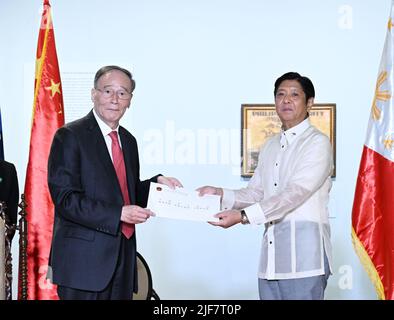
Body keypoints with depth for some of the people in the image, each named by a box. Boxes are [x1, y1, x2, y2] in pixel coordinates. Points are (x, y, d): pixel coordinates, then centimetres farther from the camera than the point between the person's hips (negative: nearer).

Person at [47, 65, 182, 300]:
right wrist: (118, 213, -21)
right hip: (83, 261, -6)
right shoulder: (70, 136, -7)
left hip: (122, 257, 7)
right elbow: (65, 199, -15)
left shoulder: (129, 140, 16)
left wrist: (157, 183, 4)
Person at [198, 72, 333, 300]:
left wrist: (243, 216, -20)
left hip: (303, 254, -6)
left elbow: (296, 193, -15)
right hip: (271, 255, 7)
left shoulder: (318, 142, -4)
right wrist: (220, 195, 1)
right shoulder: (270, 146, 20)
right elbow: (255, 193, 19)